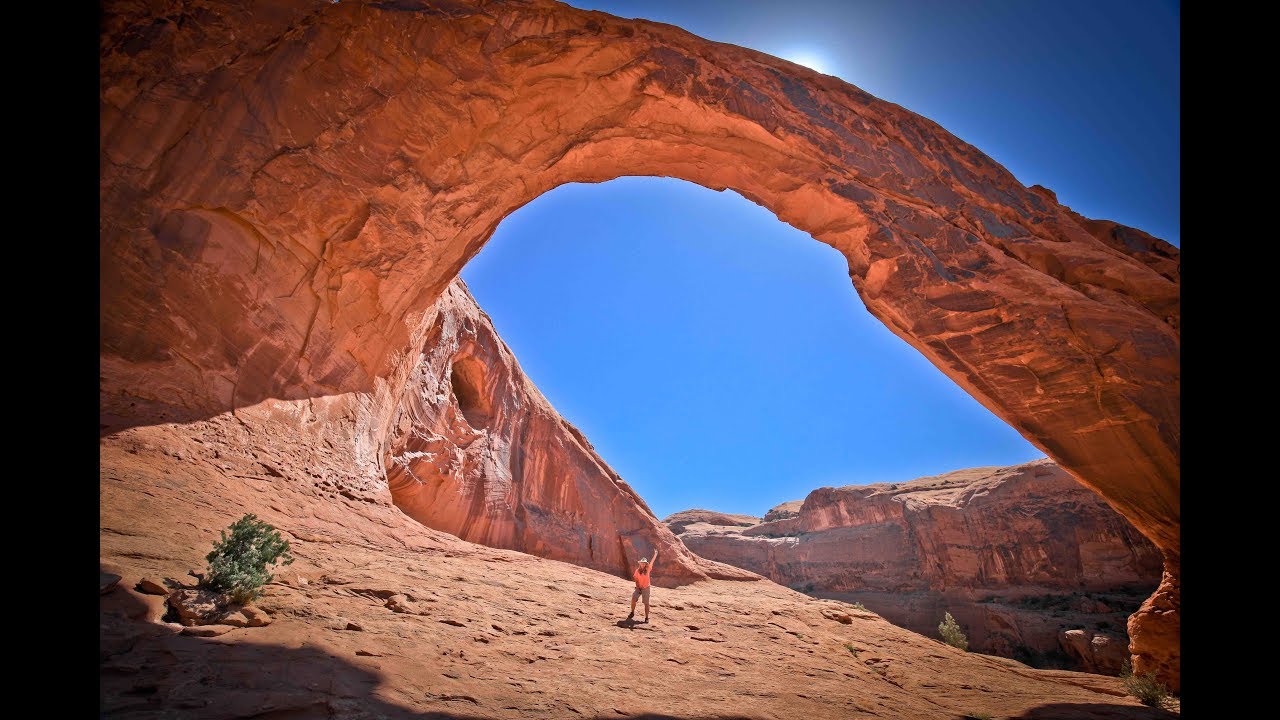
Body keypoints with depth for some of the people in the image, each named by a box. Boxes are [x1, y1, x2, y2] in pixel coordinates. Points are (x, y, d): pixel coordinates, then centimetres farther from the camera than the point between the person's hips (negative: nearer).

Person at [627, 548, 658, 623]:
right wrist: (637, 588, -11)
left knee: (646, 603, 2)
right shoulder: (637, 571, -4)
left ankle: (646, 618, 11)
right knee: (633, 599, -6)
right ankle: (632, 613, 19)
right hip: (639, 588, 1)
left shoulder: (648, 569, -7)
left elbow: (652, 561, -11)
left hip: (646, 588, -1)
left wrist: (655, 554, -18)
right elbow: (636, 580, -1)